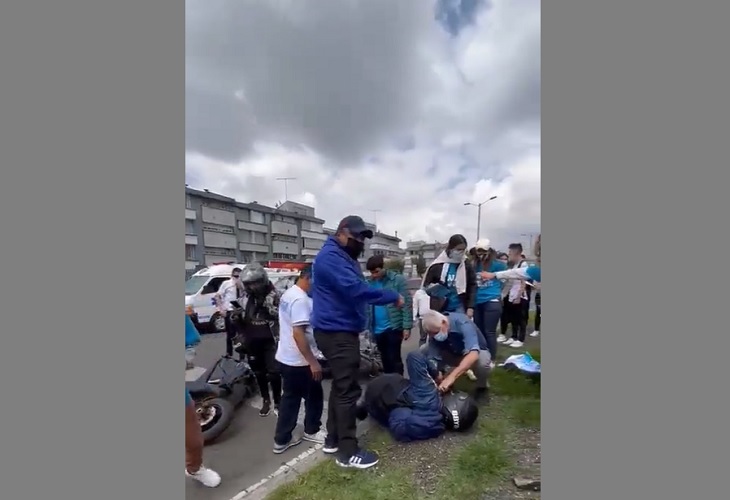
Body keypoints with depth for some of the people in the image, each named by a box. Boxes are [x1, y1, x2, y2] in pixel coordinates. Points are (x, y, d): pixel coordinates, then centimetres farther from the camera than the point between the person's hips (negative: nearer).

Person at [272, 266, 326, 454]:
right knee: (314, 397, 12)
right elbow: (298, 333, -29)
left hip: (286, 358, 9)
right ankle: (311, 431, 30)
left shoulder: (288, 294, 8)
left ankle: (282, 440, 26)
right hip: (300, 361, -9)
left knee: (290, 399, 18)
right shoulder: (301, 299, -24)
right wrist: (313, 362, -25)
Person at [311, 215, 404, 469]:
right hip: (337, 332, -11)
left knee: (340, 386, 18)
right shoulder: (331, 256, -18)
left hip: (341, 330, 11)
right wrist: (393, 296, -21)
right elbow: (355, 289, -29)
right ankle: (348, 452, 11)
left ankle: (333, 439, 32)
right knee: (348, 390, -3)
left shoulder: (343, 257, 18)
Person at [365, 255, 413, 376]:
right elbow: (367, 306, 9)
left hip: (393, 327, -5)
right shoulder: (369, 282, 5)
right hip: (377, 329, 5)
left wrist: (407, 326, -13)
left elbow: (406, 304, -9)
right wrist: (367, 326, 4)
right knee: (385, 359, 18)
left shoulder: (398, 279, -8)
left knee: (394, 359, 3)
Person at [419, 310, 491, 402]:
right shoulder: (434, 331, -22)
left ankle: (482, 387, -5)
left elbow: (473, 354, -49)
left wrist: (451, 377, -57)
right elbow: (433, 359, -22)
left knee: (482, 361, -39)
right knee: (423, 351, -15)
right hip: (453, 353, 4)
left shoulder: (462, 324, -36)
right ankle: (445, 385, 4)